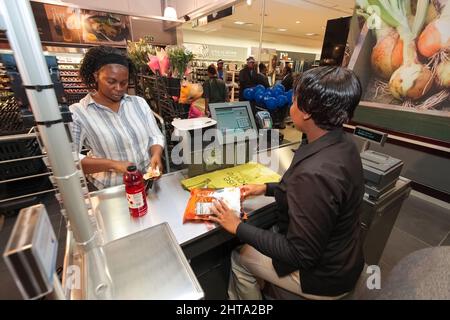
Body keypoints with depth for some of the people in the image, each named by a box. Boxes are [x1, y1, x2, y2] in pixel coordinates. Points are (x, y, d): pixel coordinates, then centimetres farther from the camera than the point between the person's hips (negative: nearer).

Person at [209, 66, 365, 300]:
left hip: (323, 277, -7)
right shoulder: (342, 143, -8)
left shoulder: (315, 172, -38)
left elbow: (300, 255, -28)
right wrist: (267, 188, 5)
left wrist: (238, 227, -20)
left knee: (239, 258, 11)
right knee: (251, 246, 19)